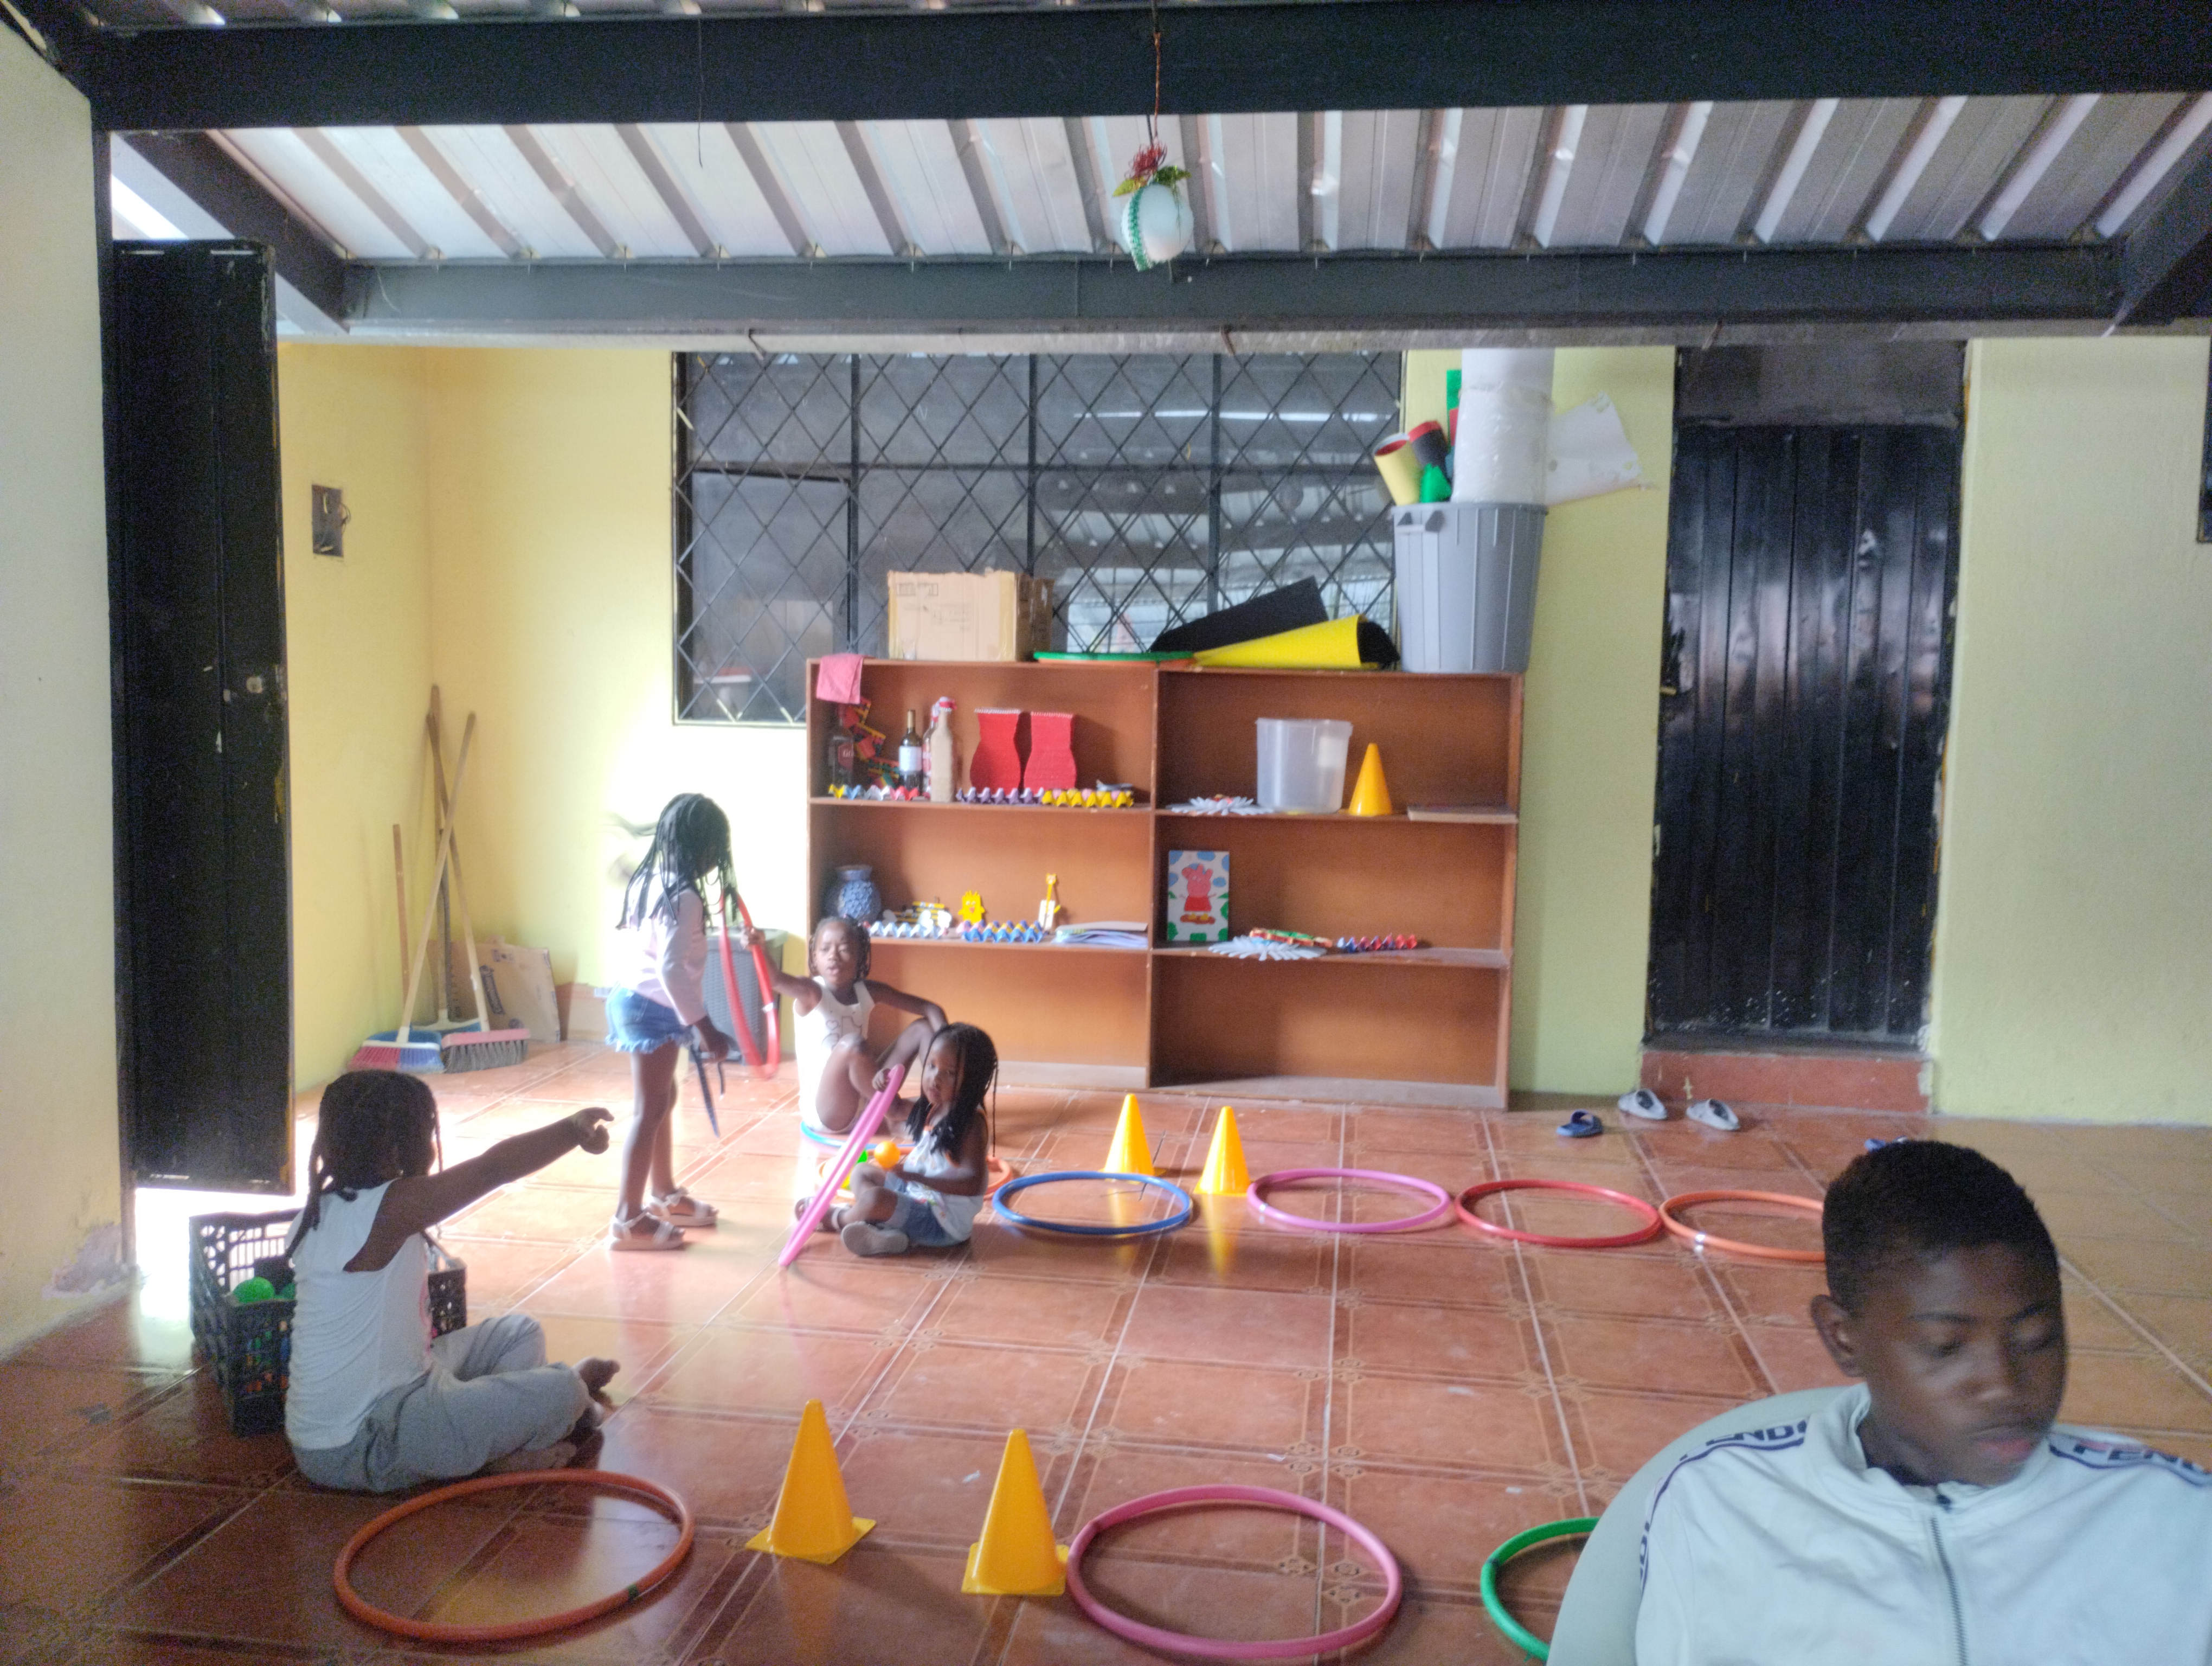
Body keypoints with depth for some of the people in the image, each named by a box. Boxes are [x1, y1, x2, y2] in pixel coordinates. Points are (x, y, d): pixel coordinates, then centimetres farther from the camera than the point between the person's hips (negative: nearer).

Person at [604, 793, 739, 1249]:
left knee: (662, 1100, 21)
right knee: (648, 1111, -2)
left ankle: (665, 1196, 34)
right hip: (654, 1010, -10)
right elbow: (672, 969, -27)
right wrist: (705, 1027, -22)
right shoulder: (684, 897, -20)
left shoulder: (648, 881, 7)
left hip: (632, 999, 10)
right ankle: (627, 1219, 4)